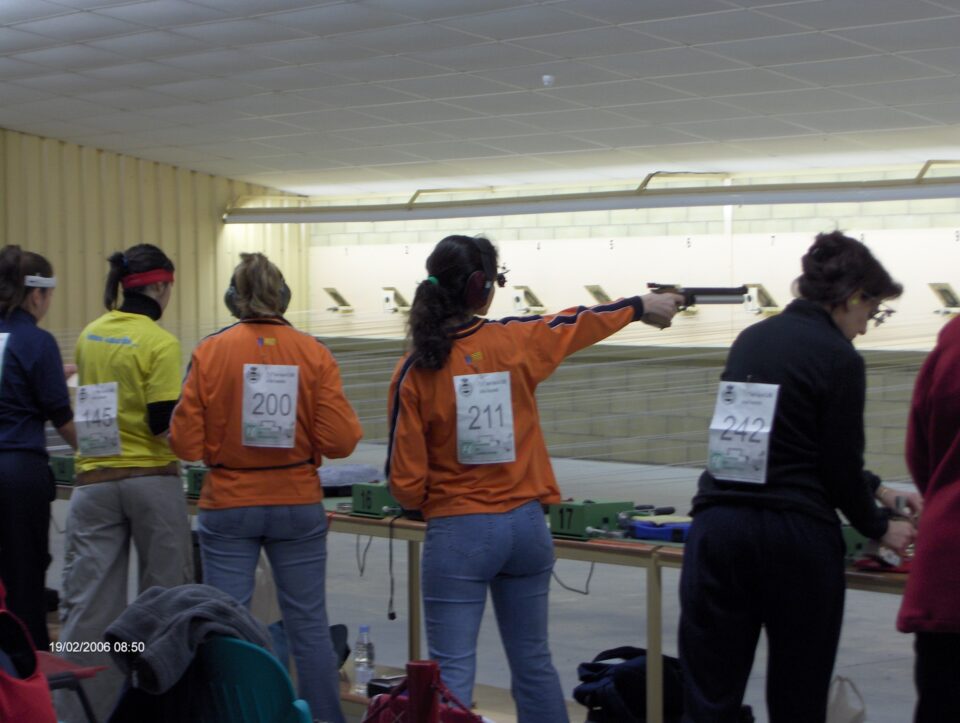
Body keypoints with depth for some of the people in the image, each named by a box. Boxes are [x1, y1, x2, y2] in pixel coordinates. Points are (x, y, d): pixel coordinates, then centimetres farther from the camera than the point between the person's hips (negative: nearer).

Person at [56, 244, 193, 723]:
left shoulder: (89, 336, 7)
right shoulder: (159, 343, -12)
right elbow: (163, 424, -16)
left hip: (95, 481, 5)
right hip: (152, 480, -5)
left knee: (87, 602, 4)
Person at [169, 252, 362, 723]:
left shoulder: (210, 352, -7)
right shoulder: (314, 354, -5)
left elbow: (185, 443, -7)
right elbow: (340, 441, -9)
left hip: (228, 507, -1)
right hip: (298, 506, 1)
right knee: (309, 626, 9)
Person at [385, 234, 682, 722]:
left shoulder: (415, 370, -9)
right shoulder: (517, 342, -5)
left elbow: (405, 480, -8)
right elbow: (577, 323, 16)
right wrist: (640, 306, 35)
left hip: (457, 533, -3)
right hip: (525, 525, 3)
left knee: (452, 671, -1)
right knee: (533, 662, 17)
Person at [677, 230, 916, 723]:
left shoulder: (752, 339, 14)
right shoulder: (839, 359, -8)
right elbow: (840, 467, -6)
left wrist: (874, 490, 29)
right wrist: (879, 529, 13)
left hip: (717, 523, 5)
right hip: (794, 537, -5)